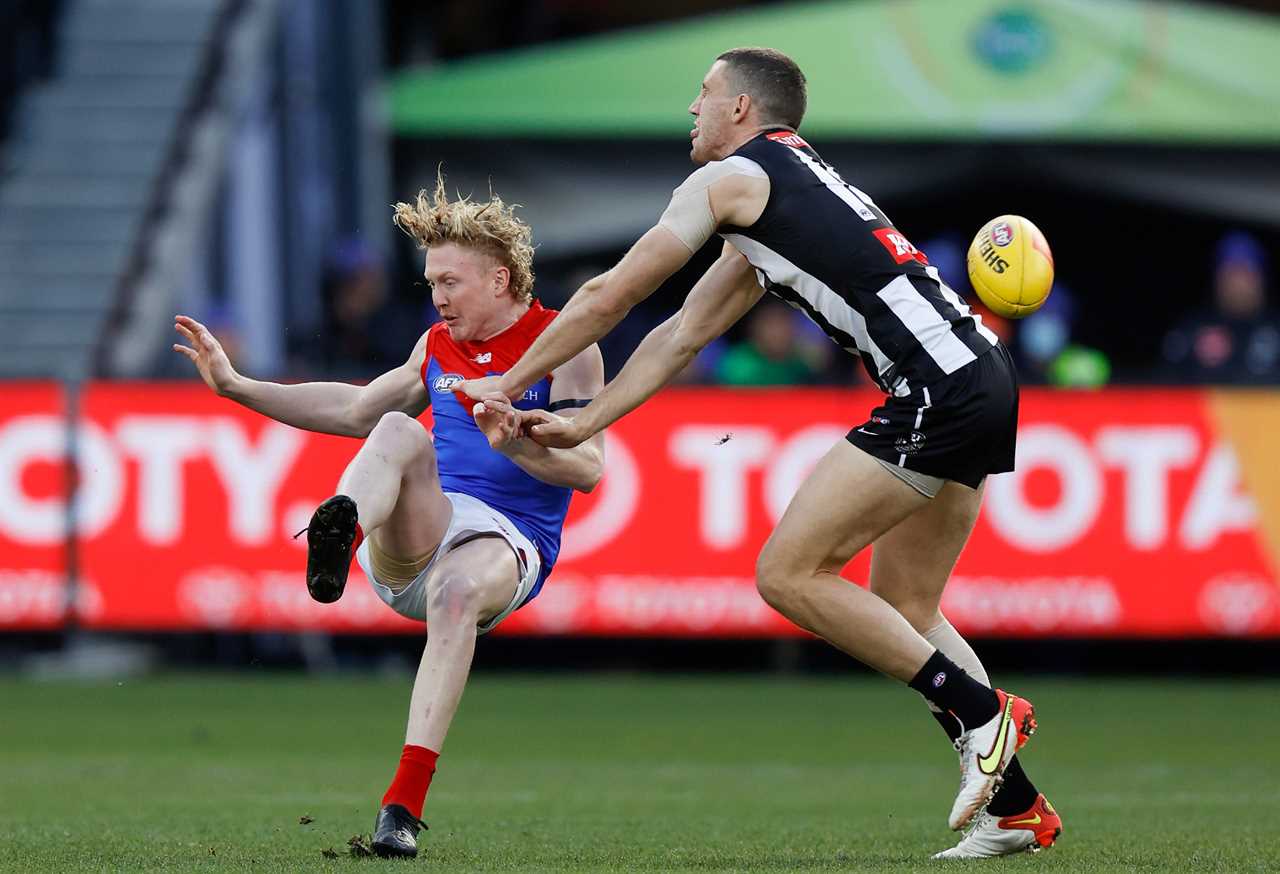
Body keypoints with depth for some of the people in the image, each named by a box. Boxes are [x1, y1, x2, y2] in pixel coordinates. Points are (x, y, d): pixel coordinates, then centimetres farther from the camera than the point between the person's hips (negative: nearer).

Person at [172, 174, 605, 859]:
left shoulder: (565, 346, 3)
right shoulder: (438, 346, 21)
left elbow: (588, 467, -6)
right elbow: (358, 409, 34)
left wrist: (516, 444, -27)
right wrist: (235, 386, 29)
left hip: (511, 543, -4)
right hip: (414, 539, 4)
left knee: (459, 590, -40)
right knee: (401, 433, -26)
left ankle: (405, 802, -46)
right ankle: (337, 536, -63)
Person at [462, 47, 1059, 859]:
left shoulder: (730, 180, 0)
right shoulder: (795, 180, 28)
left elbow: (607, 298, 6)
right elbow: (684, 335, 30)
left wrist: (507, 384, 18)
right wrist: (582, 425, 27)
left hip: (937, 390, -9)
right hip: (985, 381, 9)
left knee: (788, 573, -7)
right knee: (903, 612, 14)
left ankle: (981, 709, -7)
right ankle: (1015, 808, 11)